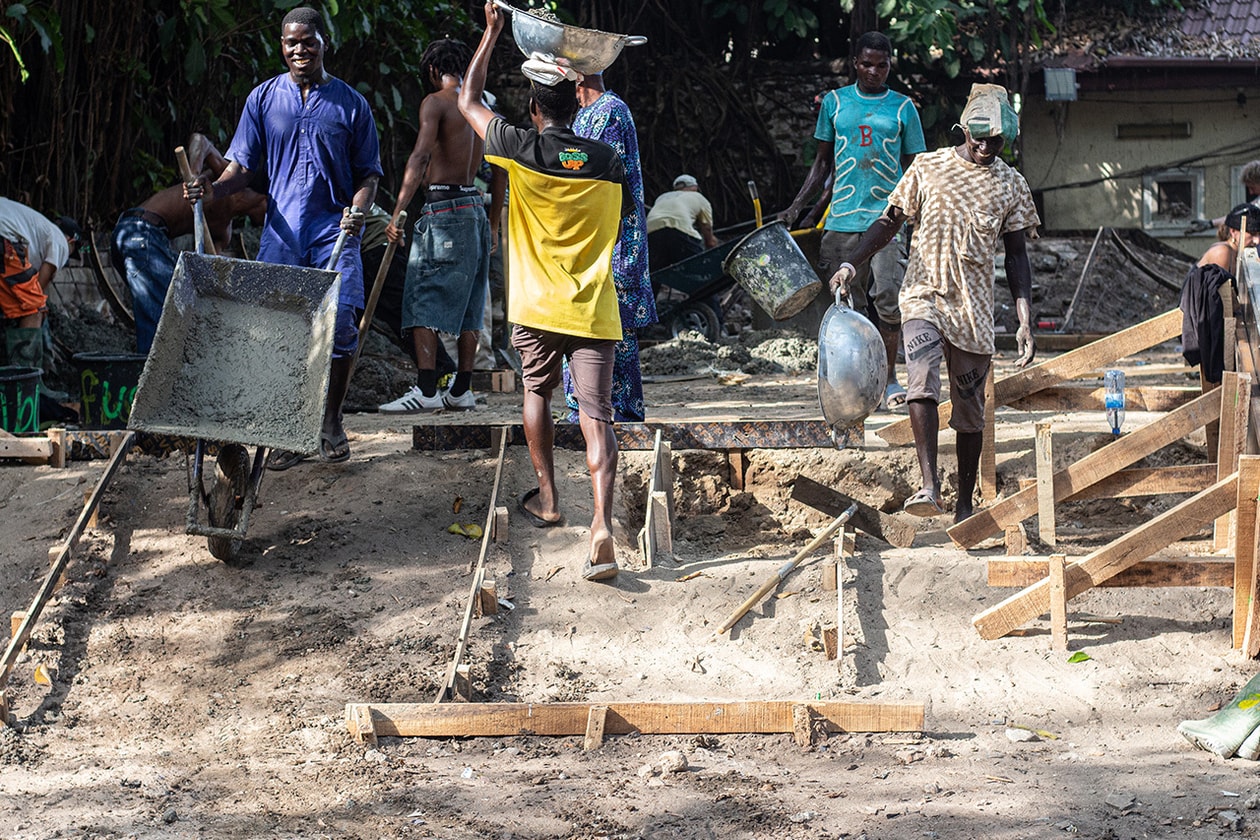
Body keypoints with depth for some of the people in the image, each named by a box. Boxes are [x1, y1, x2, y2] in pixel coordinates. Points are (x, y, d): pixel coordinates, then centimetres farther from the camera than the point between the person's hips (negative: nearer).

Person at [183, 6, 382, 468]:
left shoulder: (350, 103, 7)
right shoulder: (264, 99, 9)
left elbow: (368, 173, 10)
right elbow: (242, 165, 7)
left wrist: (358, 208, -10)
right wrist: (212, 188, -13)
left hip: (334, 231, -1)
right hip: (281, 234, 1)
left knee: (341, 325, -10)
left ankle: (331, 422, 8)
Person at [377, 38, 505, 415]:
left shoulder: (435, 102, -6)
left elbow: (420, 157, -18)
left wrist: (397, 213, -20)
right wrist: (493, 223, 24)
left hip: (443, 210, -8)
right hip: (476, 208, 8)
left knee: (424, 300, -8)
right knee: (467, 304, 11)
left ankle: (426, 390, -16)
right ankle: (462, 390, 14)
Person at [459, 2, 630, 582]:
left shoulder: (522, 148, -6)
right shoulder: (605, 160, 1)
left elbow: (468, 101, 10)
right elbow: (626, 211, 20)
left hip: (537, 305, -1)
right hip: (594, 307, 1)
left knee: (537, 391, 24)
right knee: (595, 415, -4)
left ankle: (546, 499, 28)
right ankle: (602, 523, -21)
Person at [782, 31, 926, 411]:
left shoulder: (902, 108, 7)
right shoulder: (835, 102, 11)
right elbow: (823, 162, 17)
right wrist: (797, 205, 8)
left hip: (887, 214, -2)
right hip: (842, 218, 2)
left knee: (888, 296, -13)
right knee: (853, 304, 2)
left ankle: (889, 377, -1)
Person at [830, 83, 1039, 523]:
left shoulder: (1011, 186, 6)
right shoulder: (927, 168, 3)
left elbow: (1016, 257, 7)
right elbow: (890, 221, 7)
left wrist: (1025, 322, 1)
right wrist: (851, 263, -8)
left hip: (974, 307, 2)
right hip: (924, 296, -1)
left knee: (970, 408, 5)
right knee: (923, 384, -25)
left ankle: (964, 507, 15)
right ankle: (929, 486, -29)